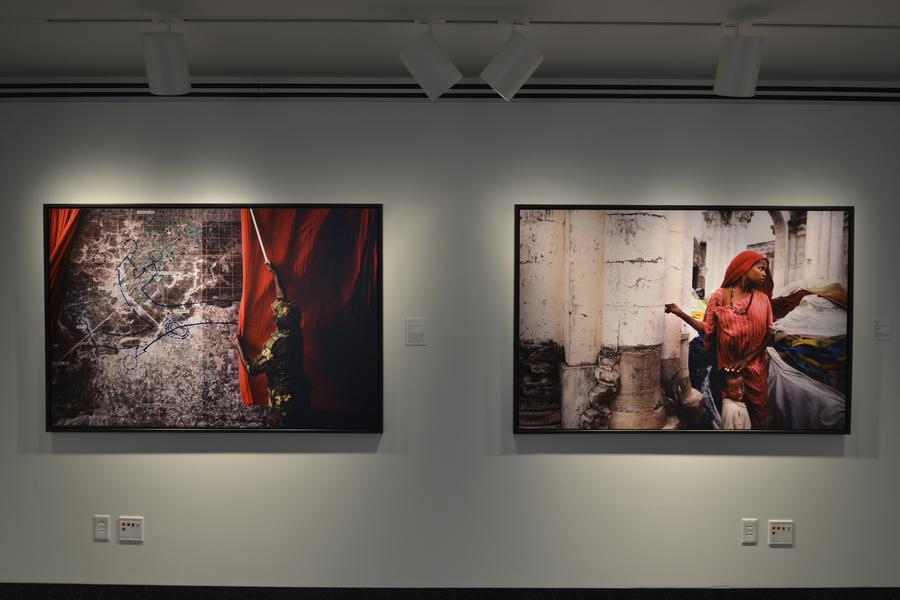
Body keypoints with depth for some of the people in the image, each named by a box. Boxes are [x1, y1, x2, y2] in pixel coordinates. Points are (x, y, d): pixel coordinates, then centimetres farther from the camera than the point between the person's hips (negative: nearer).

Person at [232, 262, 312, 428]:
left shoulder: (275, 344, -26)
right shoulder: (296, 332, -6)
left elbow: (251, 369, -14)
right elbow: (283, 299, 7)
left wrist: (238, 347, 0)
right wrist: (274, 274, 18)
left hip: (284, 402, -7)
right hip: (301, 396, 7)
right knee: (295, 427, 24)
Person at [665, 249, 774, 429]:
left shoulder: (762, 298, 2)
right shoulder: (720, 296, -3)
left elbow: (768, 334, 0)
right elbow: (708, 329, -2)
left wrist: (747, 359, -10)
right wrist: (680, 313, -12)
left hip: (754, 369, 2)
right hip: (726, 367, -1)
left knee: (757, 412, 3)